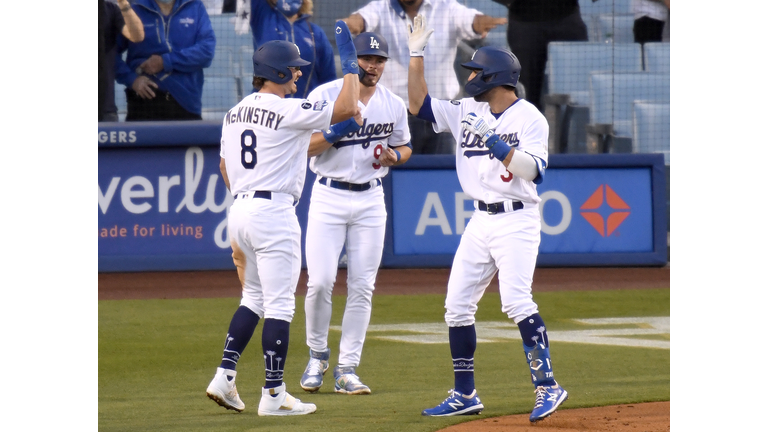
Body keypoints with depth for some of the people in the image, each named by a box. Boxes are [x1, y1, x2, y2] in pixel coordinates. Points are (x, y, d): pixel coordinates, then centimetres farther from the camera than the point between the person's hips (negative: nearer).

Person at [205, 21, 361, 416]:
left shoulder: (235, 113, 12)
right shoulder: (289, 111, -13)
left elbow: (225, 167, 19)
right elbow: (347, 108, -14)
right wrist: (349, 64, -3)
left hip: (239, 209, 8)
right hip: (274, 213, -8)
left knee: (254, 297, 20)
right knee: (279, 304, -3)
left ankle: (224, 377, 11)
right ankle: (273, 395, -2)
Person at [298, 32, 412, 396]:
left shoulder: (394, 105, 5)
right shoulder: (325, 96, -7)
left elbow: (404, 148, 18)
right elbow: (304, 148, -10)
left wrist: (394, 156, -5)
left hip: (370, 200, 3)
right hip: (329, 197, -3)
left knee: (362, 287, 0)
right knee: (320, 282, -9)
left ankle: (347, 369, 6)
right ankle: (318, 355, 13)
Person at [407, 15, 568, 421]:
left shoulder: (530, 118, -9)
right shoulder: (467, 112, 10)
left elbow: (531, 169, -19)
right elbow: (418, 103, 15)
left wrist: (493, 138, -24)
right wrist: (416, 55, 8)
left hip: (516, 220, -7)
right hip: (480, 221, 7)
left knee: (515, 300, -22)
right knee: (457, 305, 6)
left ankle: (547, 386, -18)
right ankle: (465, 396, 15)